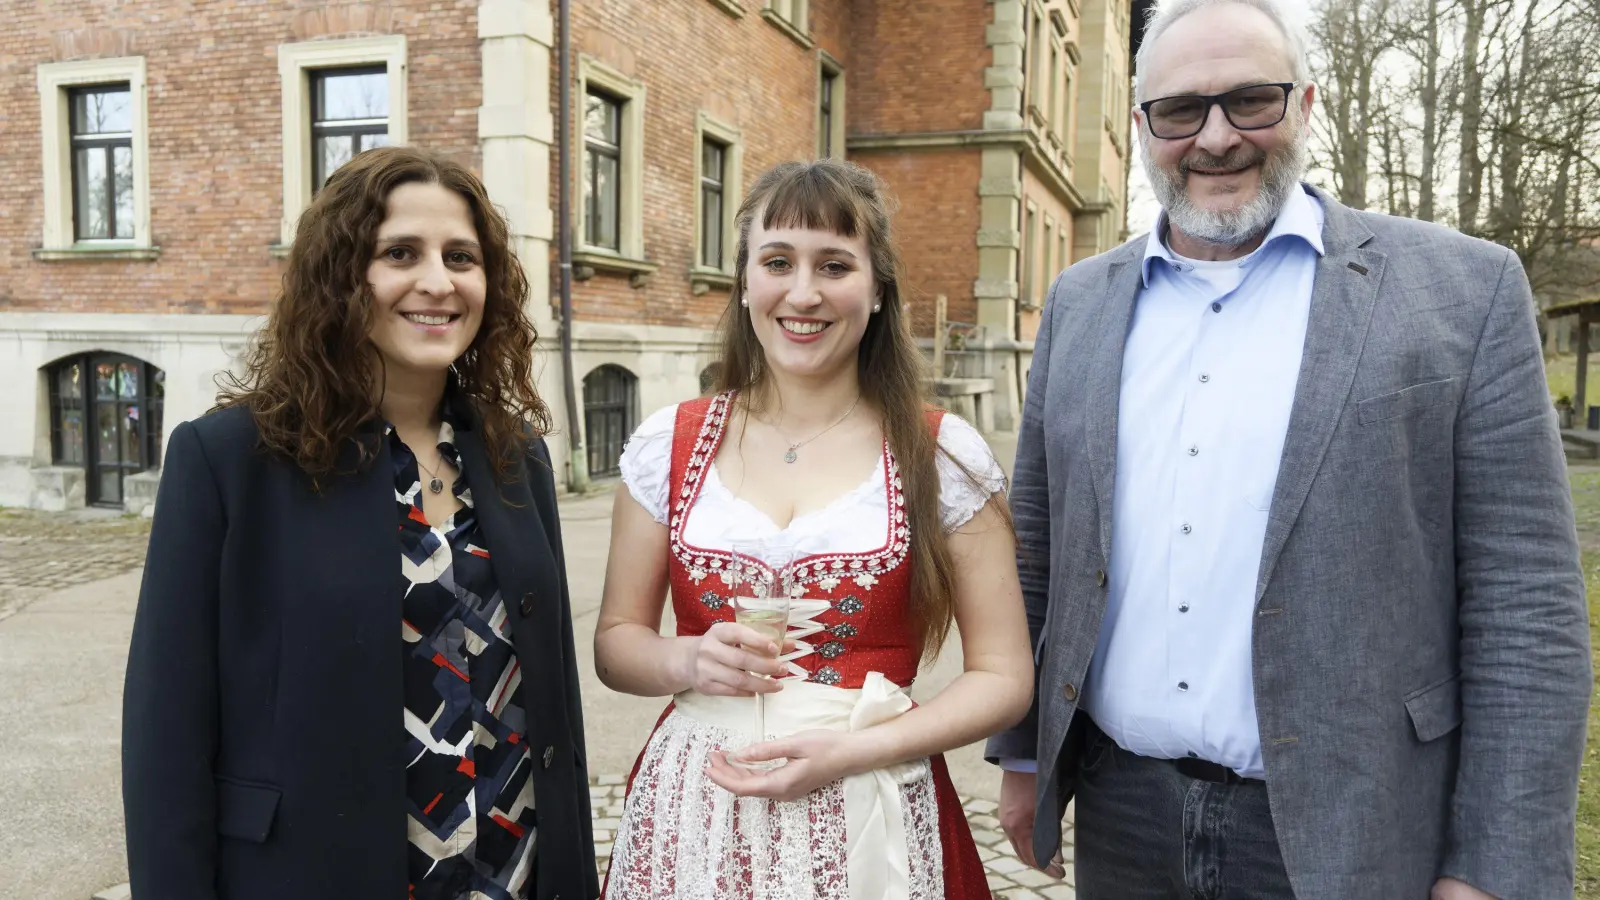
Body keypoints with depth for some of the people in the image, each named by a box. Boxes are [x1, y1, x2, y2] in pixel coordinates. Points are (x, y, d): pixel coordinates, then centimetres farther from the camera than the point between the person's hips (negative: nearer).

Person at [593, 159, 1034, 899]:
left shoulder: (942, 456, -7)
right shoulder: (669, 445, -2)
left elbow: (1003, 676, -4)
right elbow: (615, 640, 7)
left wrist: (853, 751, -16)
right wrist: (685, 661, -14)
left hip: (869, 822, -2)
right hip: (691, 812, 2)